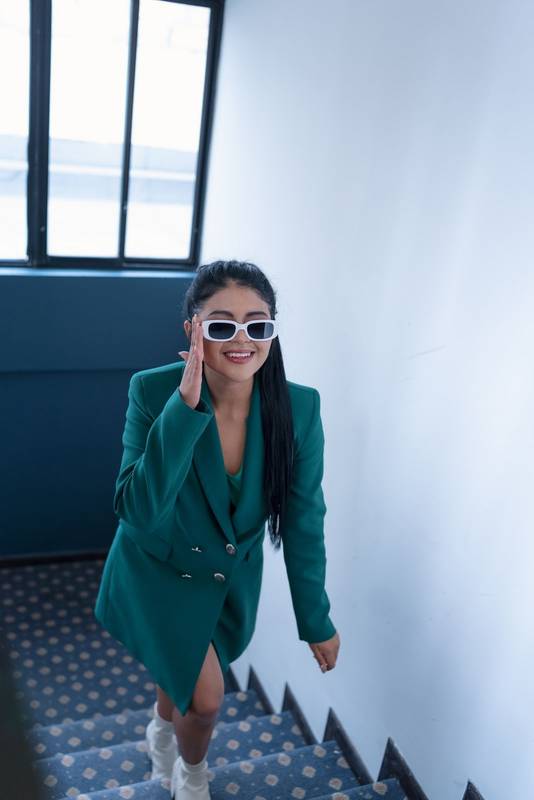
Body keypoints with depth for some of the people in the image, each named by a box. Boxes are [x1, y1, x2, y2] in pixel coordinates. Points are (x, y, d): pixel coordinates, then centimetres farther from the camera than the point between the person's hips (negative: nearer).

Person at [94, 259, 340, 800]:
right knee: (205, 696, -4)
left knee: (184, 670, 24)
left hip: (233, 578, 3)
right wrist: (186, 408, -43)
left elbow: (303, 520, -13)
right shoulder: (154, 391, -28)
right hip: (158, 571, -3)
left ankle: (162, 730, 62)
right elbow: (137, 511, -34)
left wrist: (316, 621, -5)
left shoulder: (300, 407, -23)